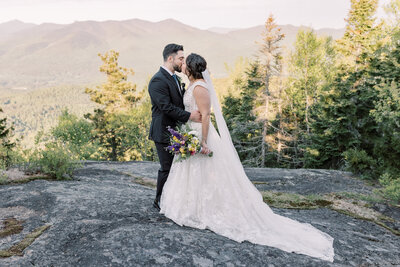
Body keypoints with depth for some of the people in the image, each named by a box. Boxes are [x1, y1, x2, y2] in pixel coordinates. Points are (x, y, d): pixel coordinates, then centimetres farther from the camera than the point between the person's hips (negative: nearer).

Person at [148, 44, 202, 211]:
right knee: (167, 168, 0)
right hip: (164, 133, -9)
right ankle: (159, 202, 18)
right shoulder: (158, 81, -17)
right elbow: (167, 107, -24)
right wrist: (189, 116, -24)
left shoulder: (175, 78, 14)